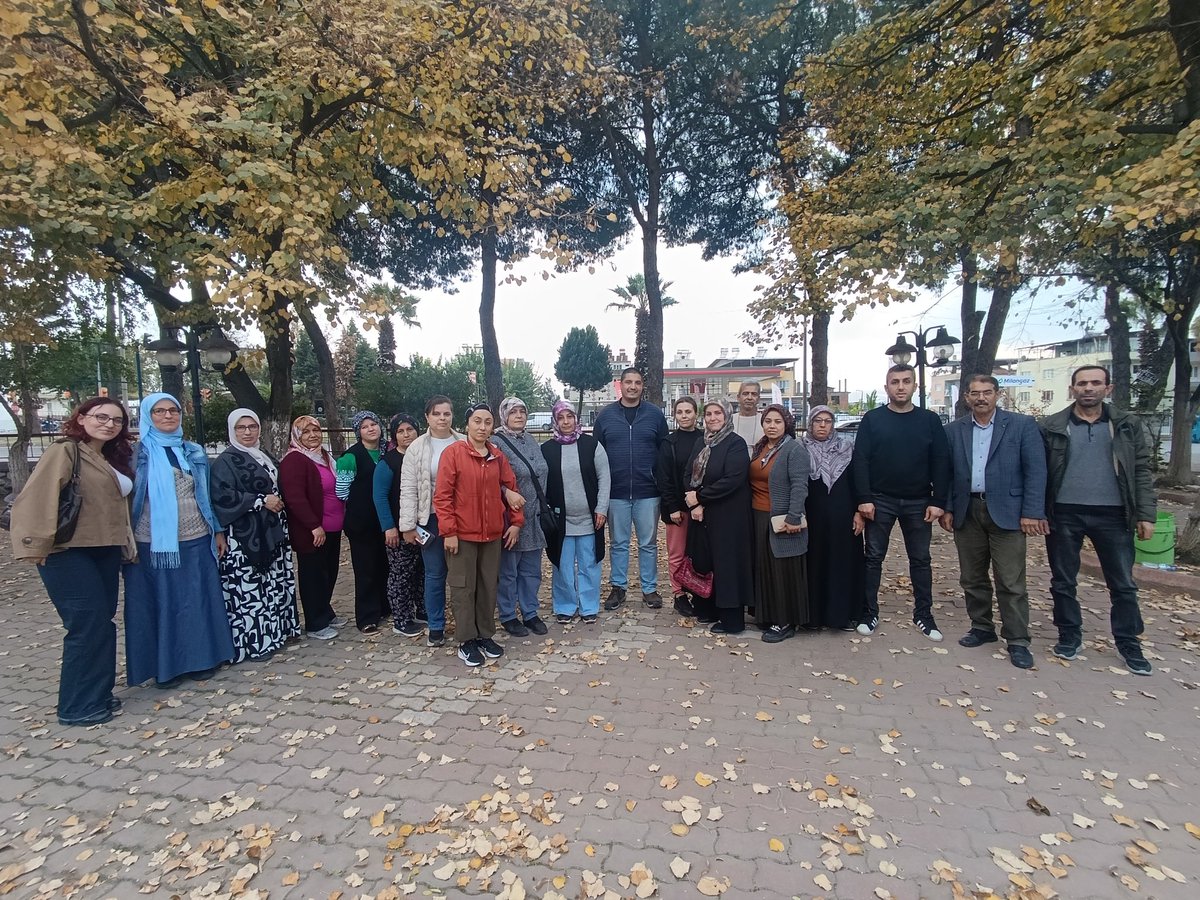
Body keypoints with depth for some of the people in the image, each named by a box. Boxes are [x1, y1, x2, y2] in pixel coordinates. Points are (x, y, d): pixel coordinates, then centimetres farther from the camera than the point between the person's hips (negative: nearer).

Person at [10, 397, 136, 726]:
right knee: (90, 626, -5)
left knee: (101, 624, 12)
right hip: (68, 553, -7)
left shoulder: (111, 459, 13)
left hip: (105, 551, 7)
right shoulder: (65, 451, -10)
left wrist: (125, 545, 15)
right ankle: (78, 707, 8)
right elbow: (36, 499, -17)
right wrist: (37, 545, -19)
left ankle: (97, 694, 24)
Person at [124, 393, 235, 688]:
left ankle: (201, 658, 20)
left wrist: (218, 530, 10)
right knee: (162, 602, 6)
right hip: (154, 543, -3)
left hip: (196, 540, 3)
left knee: (198, 599, 8)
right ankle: (165, 666, 18)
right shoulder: (138, 453, 0)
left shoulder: (194, 452, 10)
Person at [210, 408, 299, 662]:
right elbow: (222, 497, -18)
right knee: (249, 587, -5)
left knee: (275, 582, 11)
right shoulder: (226, 462, -7)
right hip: (244, 536, -7)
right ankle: (253, 641, 4)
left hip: (271, 532, 8)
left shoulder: (265, 457, 16)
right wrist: (261, 501, -18)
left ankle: (275, 630, 23)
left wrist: (278, 502, 6)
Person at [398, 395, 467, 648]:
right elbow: (408, 489, -1)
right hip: (431, 519, 0)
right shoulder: (417, 448, 1)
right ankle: (435, 626, 24)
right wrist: (408, 525, -5)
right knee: (435, 574, 10)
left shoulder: (464, 445, 2)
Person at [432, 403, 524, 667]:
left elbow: (511, 488, 13)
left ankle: (485, 635, 27)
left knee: (489, 586, 13)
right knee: (464, 588, 6)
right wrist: (448, 531, -14)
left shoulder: (498, 456, 5)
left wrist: (516, 521, 7)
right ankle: (466, 641, 19)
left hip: (493, 534, 5)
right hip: (462, 534, -4)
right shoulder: (453, 452, -9)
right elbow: (442, 495, -11)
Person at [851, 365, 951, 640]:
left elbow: (940, 462, 1)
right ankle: (869, 613, 16)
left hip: (918, 502, 2)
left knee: (920, 559, 11)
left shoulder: (929, 420, 3)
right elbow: (860, 460, -6)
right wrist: (864, 499, -13)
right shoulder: (872, 419, -2)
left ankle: (923, 614, 25)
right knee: (874, 558, 5)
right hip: (880, 501, -1)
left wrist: (938, 501, -6)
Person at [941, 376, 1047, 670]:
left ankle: (1018, 641, 11)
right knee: (971, 577, 11)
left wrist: (1032, 512, -10)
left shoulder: (1022, 425, 1)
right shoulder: (954, 430, 9)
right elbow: (946, 472, 9)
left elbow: (1036, 470, -3)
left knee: (1011, 582, -1)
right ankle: (982, 628, 26)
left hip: (1006, 512, -3)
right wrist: (947, 509, 3)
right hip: (967, 512, 3)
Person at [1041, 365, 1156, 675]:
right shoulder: (1052, 426, 1)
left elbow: (1141, 472, 5)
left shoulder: (1128, 425, 6)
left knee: (1123, 584, 9)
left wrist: (1146, 514, -2)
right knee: (1063, 581, 9)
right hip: (1065, 514, -1)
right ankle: (1069, 636, 24)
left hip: (1113, 515, 1)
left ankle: (1129, 644, 25)